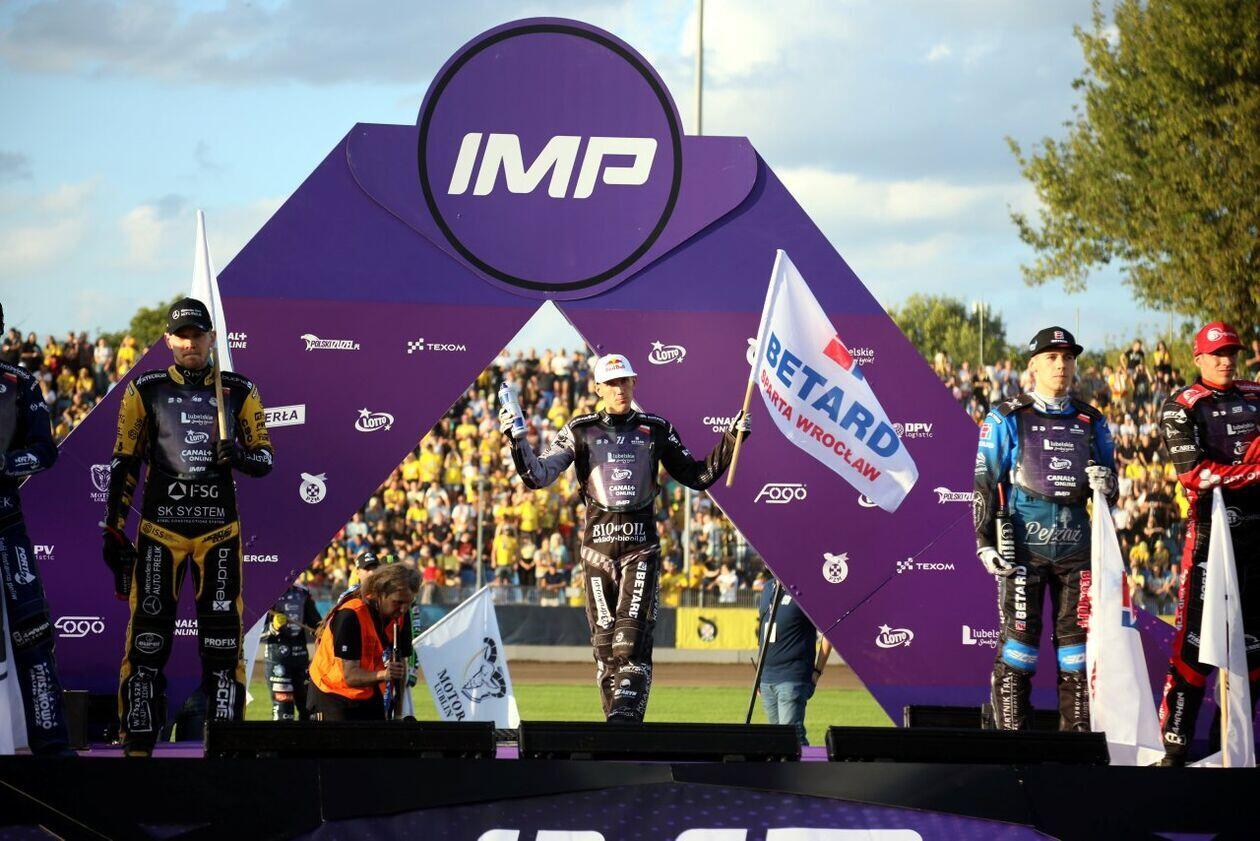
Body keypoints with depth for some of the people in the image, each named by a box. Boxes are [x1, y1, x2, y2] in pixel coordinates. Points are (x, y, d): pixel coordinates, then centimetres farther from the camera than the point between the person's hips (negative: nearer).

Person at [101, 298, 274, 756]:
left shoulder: (238, 392, 9)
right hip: (159, 527, -1)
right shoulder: (146, 391, 6)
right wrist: (113, 530, 3)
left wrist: (239, 456, -12)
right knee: (147, 640, -5)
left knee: (223, 640, -2)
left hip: (219, 529, 1)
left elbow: (265, 458, 11)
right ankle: (137, 743, -2)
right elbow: (123, 464, 8)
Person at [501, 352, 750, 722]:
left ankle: (624, 720, -23)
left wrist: (732, 440, 5)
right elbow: (537, 476, -2)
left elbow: (699, 476, 15)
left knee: (631, 640, -15)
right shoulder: (580, 431, 6)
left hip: (641, 544, -1)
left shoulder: (656, 430, 10)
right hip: (597, 544, 1)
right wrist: (517, 439, -17)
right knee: (604, 642, 1)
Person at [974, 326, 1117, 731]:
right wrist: (985, 542, -6)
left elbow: (1109, 493, 19)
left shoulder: (1090, 421, 14)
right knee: (1018, 643, -5)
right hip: (1024, 546, -4)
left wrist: (1106, 484, -5)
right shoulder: (1007, 419, 2)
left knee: (1076, 646, 5)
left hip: (1075, 547, 4)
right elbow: (985, 484, 1)